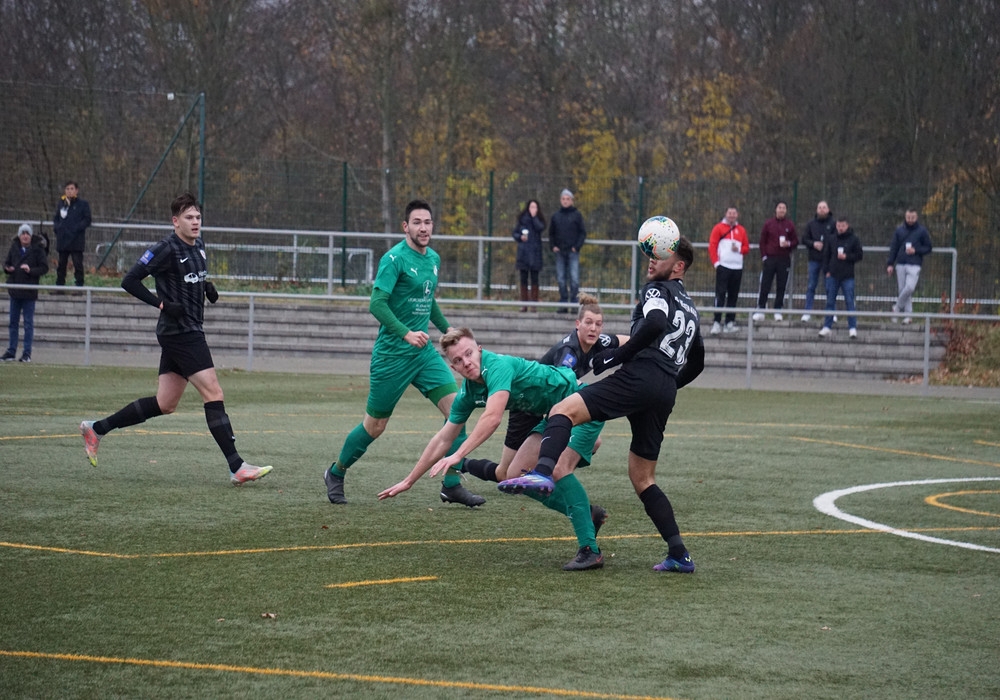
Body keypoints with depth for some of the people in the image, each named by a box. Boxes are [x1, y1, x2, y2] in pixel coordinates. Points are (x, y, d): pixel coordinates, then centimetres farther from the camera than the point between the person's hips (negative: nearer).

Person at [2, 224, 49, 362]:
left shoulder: (37, 250, -5)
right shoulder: (14, 248, 5)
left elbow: (44, 267, -5)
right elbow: (7, 263, 14)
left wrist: (31, 270, -19)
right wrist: (7, 268, -8)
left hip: (29, 293, -4)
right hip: (15, 291, 4)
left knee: (28, 323, 1)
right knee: (13, 322, 9)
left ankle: (27, 353, 6)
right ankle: (11, 352, 16)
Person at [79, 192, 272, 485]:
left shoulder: (198, 245, 12)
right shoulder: (167, 249, -14)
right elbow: (129, 281, -14)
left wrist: (206, 286, 9)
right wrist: (162, 304, -20)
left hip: (189, 332, 10)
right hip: (180, 332, -10)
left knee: (164, 404, 13)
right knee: (214, 394, -13)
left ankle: (96, 428, 24)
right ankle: (237, 467, -13)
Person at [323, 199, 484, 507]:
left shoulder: (433, 258, 10)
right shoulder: (395, 258, -14)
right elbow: (377, 303, -22)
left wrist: (448, 330, 25)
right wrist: (406, 334, -31)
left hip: (424, 352, 7)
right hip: (392, 353, -6)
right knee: (375, 426, 4)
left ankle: (452, 485, -3)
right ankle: (335, 474, 27)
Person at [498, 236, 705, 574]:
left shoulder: (657, 290, 6)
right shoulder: (689, 307, 32)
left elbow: (655, 324, -16)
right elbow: (696, 362, 40)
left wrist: (617, 355, -12)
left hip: (640, 377, -9)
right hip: (664, 394, 9)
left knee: (563, 410, -19)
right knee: (642, 478, 15)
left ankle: (543, 472, -48)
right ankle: (679, 555, 9)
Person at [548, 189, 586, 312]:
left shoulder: (577, 215, 2)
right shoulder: (556, 216, 11)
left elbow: (583, 233, 3)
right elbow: (551, 233, 18)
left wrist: (577, 246, -8)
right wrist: (552, 246, 3)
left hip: (573, 251, -3)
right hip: (560, 251, 3)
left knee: (574, 278, -9)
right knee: (561, 279, 4)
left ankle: (574, 301, -5)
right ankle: (563, 303, 8)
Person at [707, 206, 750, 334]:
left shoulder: (741, 230, 13)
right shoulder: (718, 228, 3)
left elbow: (746, 248, 15)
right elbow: (712, 246, -1)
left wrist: (739, 249, -6)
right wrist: (716, 262, -10)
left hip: (737, 267, 4)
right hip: (723, 266, -4)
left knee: (733, 295, 5)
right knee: (720, 294, -10)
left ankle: (730, 321, 10)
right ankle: (717, 322, -12)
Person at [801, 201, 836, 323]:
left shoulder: (834, 223, -1)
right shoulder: (811, 224, 9)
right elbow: (804, 239, 9)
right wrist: (813, 244, -9)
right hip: (814, 259, 2)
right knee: (811, 286, 3)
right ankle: (807, 312, 5)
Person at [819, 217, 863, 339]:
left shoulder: (853, 240, 0)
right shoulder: (832, 240, 8)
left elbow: (860, 255, 1)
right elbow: (826, 256, 13)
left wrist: (847, 257, -12)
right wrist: (826, 271, 3)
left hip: (847, 276, -3)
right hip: (833, 276, 3)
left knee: (849, 302, -3)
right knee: (830, 302, 6)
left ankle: (852, 327, 0)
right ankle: (827, 326, 11)